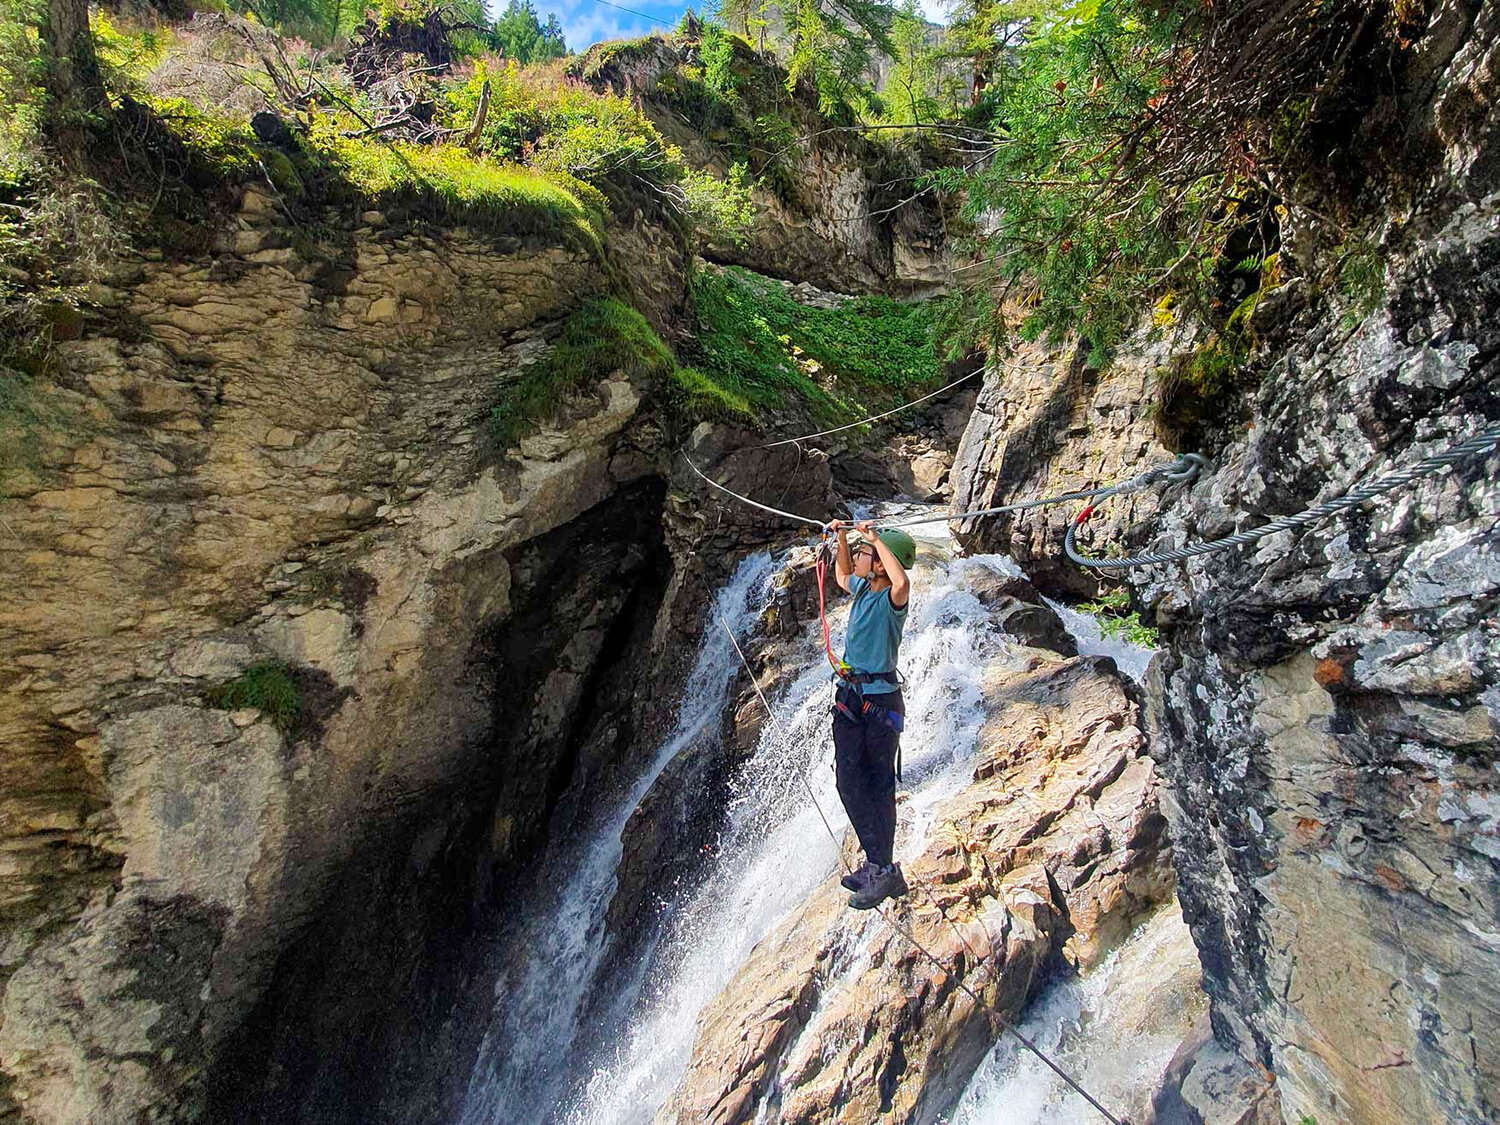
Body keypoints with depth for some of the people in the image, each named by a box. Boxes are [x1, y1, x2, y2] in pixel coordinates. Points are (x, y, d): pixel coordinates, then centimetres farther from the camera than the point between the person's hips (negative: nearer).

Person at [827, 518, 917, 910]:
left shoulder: (890, 598, -15)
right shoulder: (861, 588, 8)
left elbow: (902, 581, -40)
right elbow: (842, 576, 33)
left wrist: (875, 538, -32)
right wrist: (841, 539, 20)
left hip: (880, 701, -8)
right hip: (849, 697, 8)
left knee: (879, 788, 0)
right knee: (850, 782, 5)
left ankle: (883, 869, 11)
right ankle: (878, 866, 13)